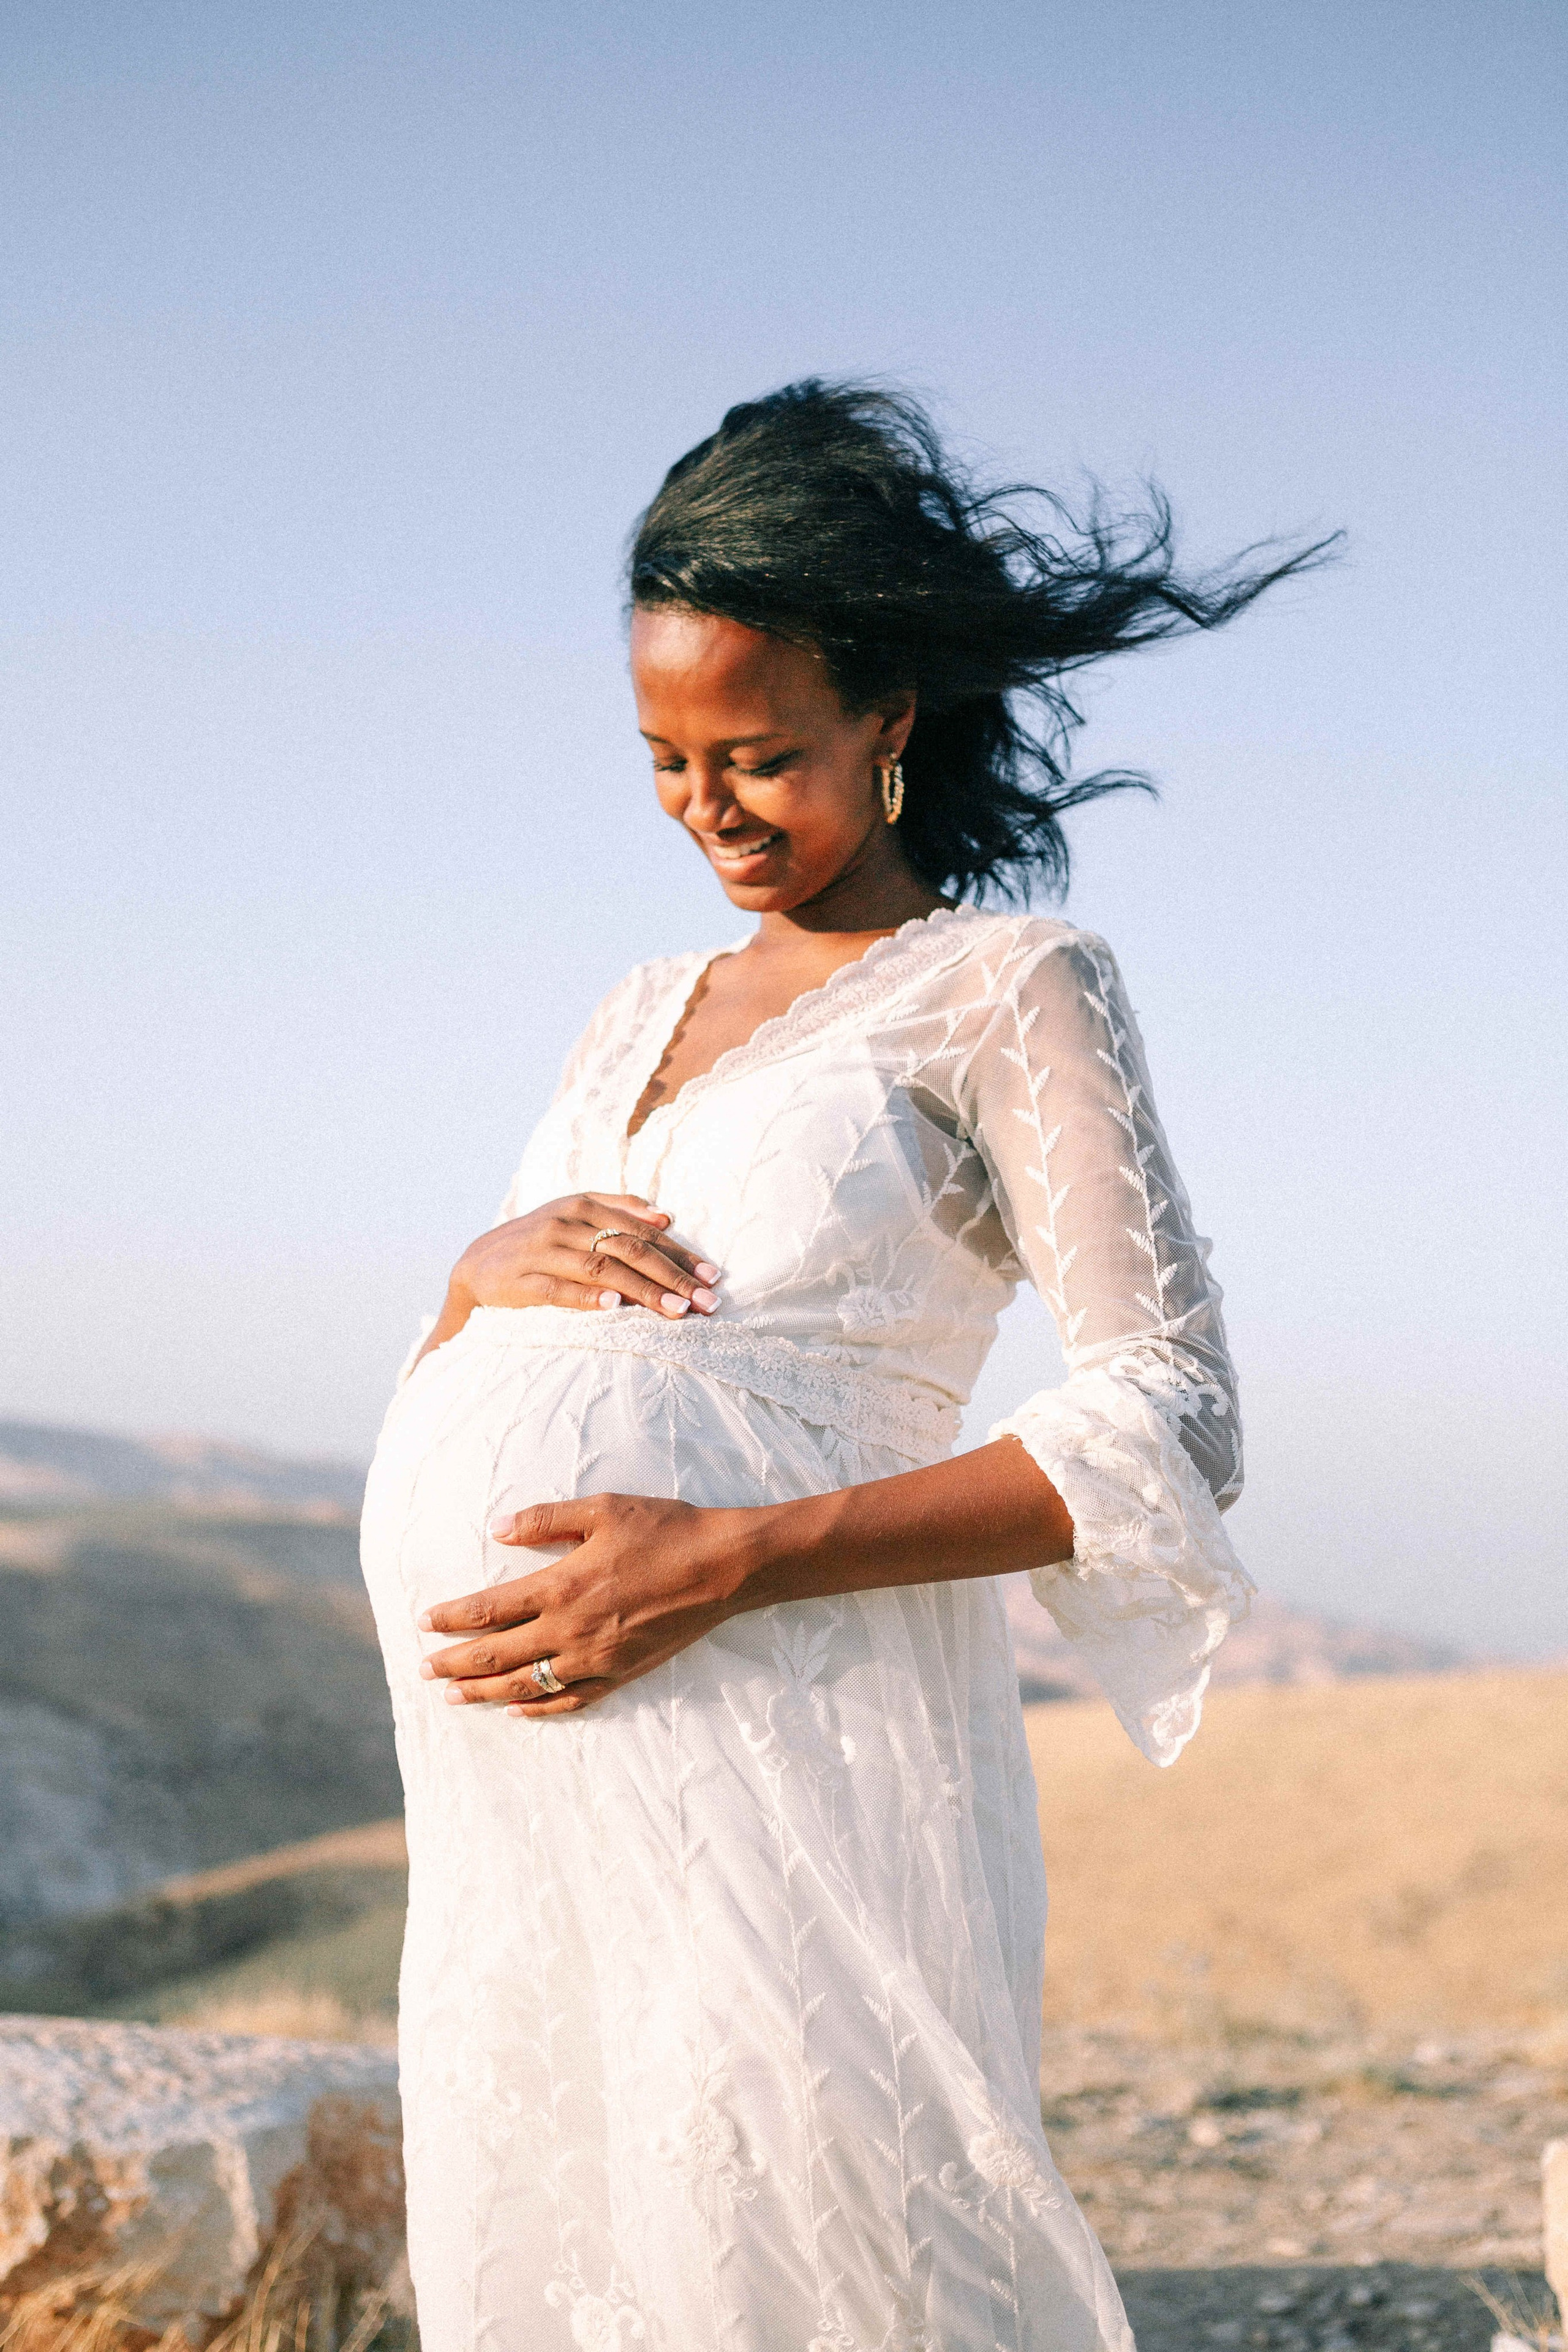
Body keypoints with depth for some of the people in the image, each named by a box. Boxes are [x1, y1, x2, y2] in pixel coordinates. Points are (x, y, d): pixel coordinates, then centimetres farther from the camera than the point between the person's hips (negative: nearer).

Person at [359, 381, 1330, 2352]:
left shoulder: (1001, 985, 2)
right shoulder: (646, 1015, 22)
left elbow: (1168, 1429, -8)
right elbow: (450, 1393, 25)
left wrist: (727, 1560, -17)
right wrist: (484, 1275, -1)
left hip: (774, 1730, -7)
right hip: (516, 1764, 7)